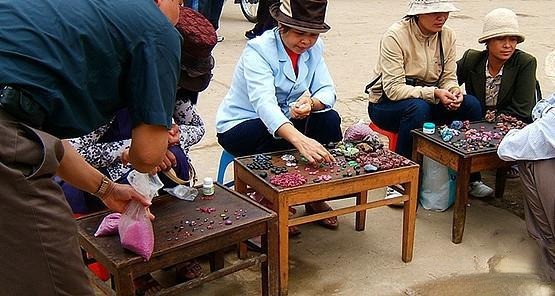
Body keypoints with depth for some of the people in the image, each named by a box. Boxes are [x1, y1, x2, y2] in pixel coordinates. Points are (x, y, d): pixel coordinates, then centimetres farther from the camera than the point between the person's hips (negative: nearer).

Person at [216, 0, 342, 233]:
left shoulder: (314, 48, -5)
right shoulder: (258, 50, -25)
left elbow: (327, 91, -10)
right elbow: (264, 102, -40)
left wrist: (311, 103, -37)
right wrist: (300, 139, -56)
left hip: (282, 120, 6)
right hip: (239, 125, -5)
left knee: (330, 120, -18)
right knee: (279, 137, -35)